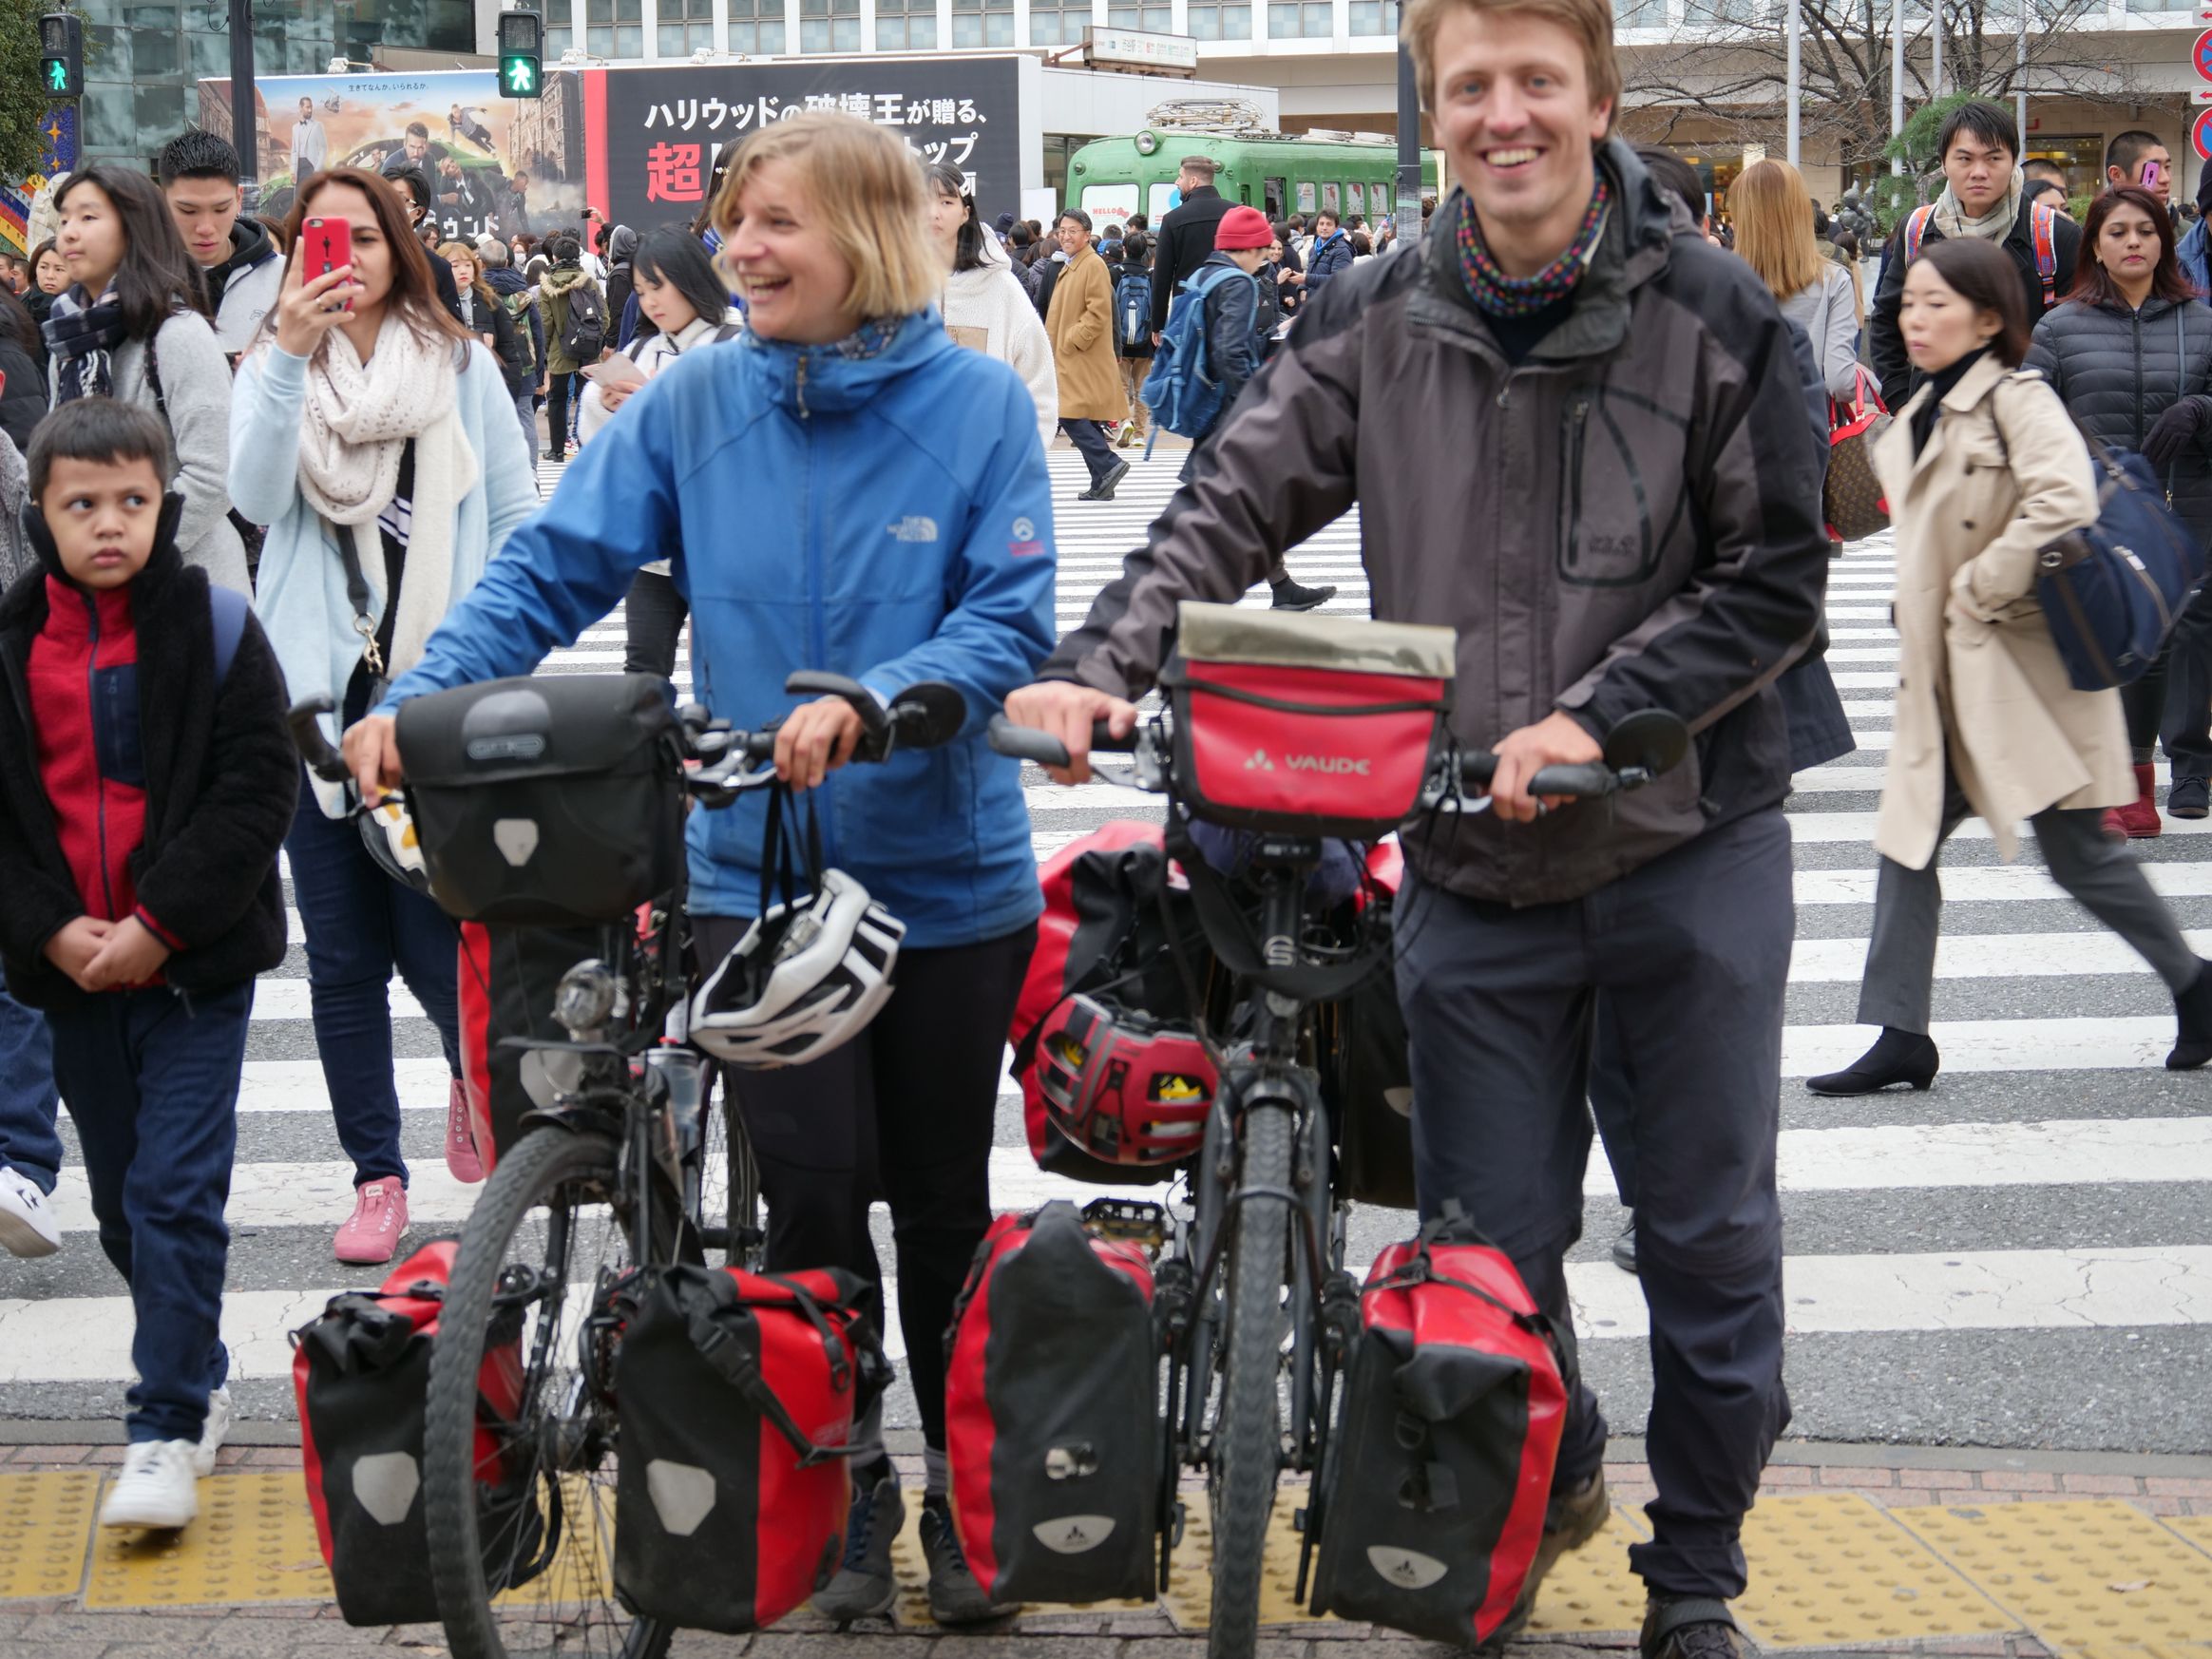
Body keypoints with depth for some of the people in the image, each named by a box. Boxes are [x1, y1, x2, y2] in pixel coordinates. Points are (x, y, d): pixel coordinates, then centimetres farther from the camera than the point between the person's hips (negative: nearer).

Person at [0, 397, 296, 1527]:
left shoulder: (214, 630, -6)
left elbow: (257, 789, -9)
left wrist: (157, 925, -15)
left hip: (196, 964, -4)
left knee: (175, 1193, -9)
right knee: (120, 1202, 13)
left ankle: (168, 1431, -3)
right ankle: (198, 1377, 31)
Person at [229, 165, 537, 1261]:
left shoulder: (461, 366, 5)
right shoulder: (275, 369, 6)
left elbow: (517, 519, 8)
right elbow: (255, 497, -12)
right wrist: (292, 356, -23)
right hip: (317, 692, 2)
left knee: (434, 938, -6)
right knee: (341, 956, 5)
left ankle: (475, 1071, 27)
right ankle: (375, 1175, 16)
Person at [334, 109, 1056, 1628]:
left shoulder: (980, 402, -8)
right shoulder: (694, 404, -2)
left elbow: (1009, 621, -13)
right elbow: (554, 571, -4)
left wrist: (865, 705, -30)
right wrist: (418, 699, -18)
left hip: (949, 876, 0)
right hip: (756, 870, 1)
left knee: (944, 1202, 11)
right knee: (815, 1189, -8)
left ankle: (964, 1495, 30)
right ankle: (841, 1489, 14)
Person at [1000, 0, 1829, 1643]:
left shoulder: (1712, 311, -7)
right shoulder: (1379, 322, 0)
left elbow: (1777, 579, -6)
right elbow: (1234, 504, -3)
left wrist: (1594, 717, -18)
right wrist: (1100, 667, -19)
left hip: (1694, 850, -2)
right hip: (1475, 869, 2)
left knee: (1711, 1243, 7)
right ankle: (1550, 1486, 38)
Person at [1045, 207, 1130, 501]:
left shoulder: (1094, 265, -11)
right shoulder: (1071, 266, 19)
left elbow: (1098, 312, -19)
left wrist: (1072, 340, -18)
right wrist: (1054, 345, 17)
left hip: (1085, 359, -10)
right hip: (1069, 357, 10)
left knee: (1070, 414, -17)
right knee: (1086, 419, 9)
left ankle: (1108, 464, -16)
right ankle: (1102, 485, 10)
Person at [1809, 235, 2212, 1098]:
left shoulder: (2016, 399, -14)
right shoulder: (1925, 413, 11)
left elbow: (2065, 500, -30)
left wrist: (1981, 588, -22)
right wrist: (1932, 615, 12)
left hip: (2020, 664, -8)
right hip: (1945, 671, 8)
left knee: (2075, 851, -1)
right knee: (1908, 837, 4)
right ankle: (1900, 1037, 8)